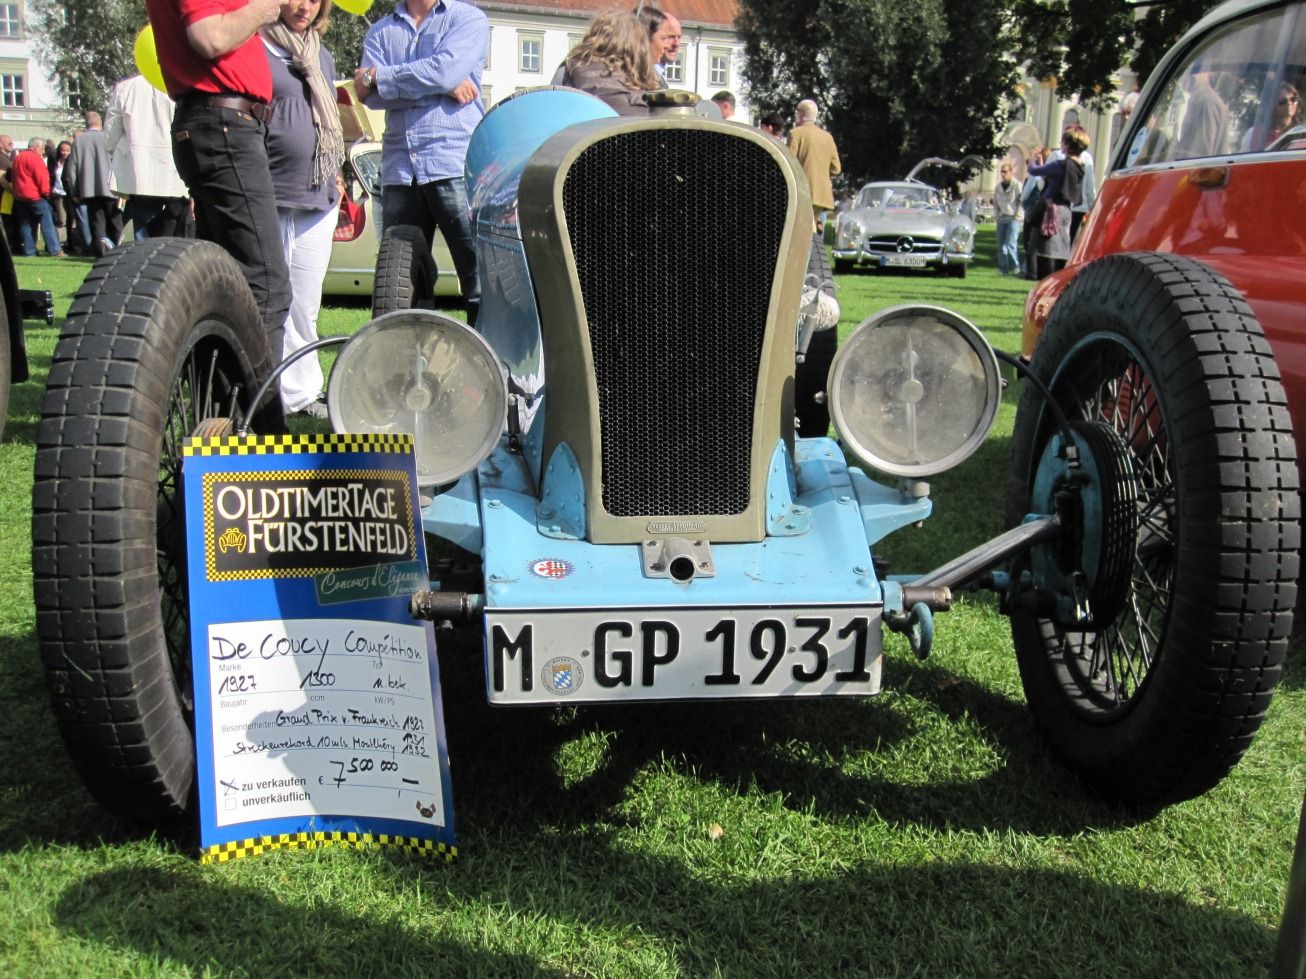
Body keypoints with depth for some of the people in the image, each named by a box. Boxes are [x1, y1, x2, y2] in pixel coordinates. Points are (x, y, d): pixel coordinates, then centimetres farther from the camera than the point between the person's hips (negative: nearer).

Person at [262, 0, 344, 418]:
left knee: (305, 306, 10)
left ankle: (302, 391, 18)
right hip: (269, 199, -6)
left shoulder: (322, 57, 20)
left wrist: (336, 180, 24)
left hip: (319, 200, 6)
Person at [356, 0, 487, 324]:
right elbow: (370, 95, 2)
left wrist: (378, 76, 1)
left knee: (480, 278, -9)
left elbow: (445, 69, -10)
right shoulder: (380, 31, 19)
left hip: (456, 166, -4)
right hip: (399, 172, 4)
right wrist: (443, 85, -7)